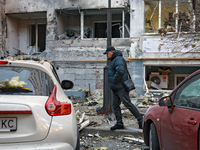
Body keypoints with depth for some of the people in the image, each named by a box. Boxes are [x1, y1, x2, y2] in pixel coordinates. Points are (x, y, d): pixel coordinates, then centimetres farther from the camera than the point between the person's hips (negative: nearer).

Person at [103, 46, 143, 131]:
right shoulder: (114, 61, 22)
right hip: (116, 88, 11)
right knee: (115, 105, 5)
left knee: (127, 104, -10)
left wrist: (115, 81, -19)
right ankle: (119, 123, 6)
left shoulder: (118, 59, -13)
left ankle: (140, 120, -3)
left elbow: (120, 71, -30)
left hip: (121, 87, -11)